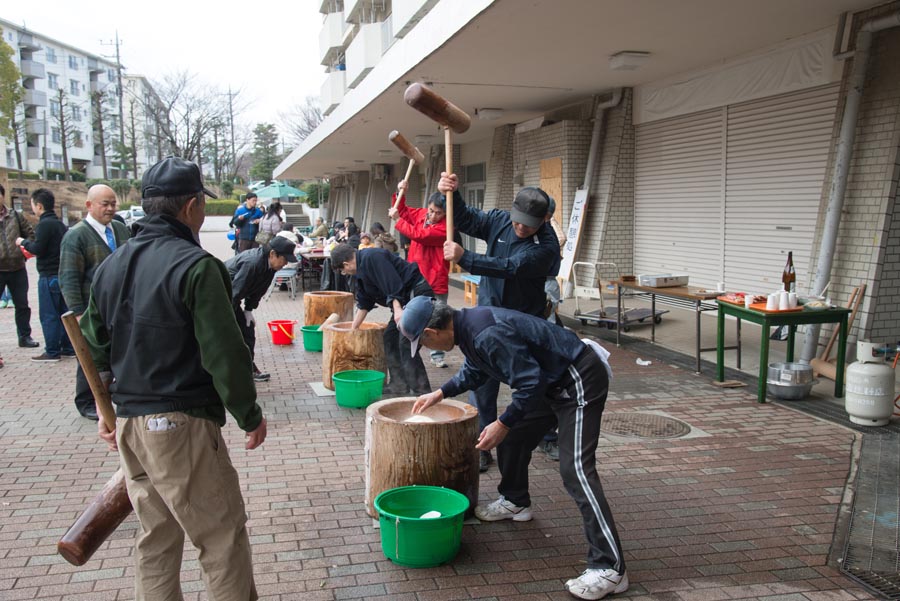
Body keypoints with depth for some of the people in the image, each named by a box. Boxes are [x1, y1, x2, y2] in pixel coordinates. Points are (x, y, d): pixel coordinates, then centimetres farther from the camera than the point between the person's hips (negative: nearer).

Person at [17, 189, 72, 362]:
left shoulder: (45, 224, -15)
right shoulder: (60, 224, 13)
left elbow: (38, 249, -20)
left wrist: (23, 242, -1)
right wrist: (29, 246, 22)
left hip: (49, 276, -9)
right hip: (63, 274, 9)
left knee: (48, 315, -2)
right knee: (64, 312, 13)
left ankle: (52, 352, 1)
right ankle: (68, 348, 17)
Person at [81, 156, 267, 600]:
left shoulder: (110, 266, 10)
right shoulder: (196, 266, -14)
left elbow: (95, 349, 17)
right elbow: (224, 353, -17)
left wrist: (108, 411, 26)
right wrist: (250, 416, -6)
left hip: (128, 425, 8)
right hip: (182, 426, -8)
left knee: (155, 537, 19)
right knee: (223, 535, 3)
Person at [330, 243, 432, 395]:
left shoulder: (371, 258, -15)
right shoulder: (360, 270, 18)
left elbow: (393, 282, -25)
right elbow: (364, 303, 26)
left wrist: (397, 309, -31)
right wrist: (353, 328, 31)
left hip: (418, 291, -11)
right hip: (406, 298, 11)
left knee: (406, 344, -14)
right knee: (390, 337, 13)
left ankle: (422, 391, -11)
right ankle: (399, 385, 18)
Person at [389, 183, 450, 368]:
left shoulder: (445, 227, -17)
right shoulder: (420, 214, 3)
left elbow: (418, 235, -23)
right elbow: (401, 210, 21)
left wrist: (397, 220, -14)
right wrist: (400, 193, 3)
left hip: (435, 282, -6)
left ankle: (437, 355, 10)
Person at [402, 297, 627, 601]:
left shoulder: (487, 334, -28)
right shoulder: (467, 325, 4)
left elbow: (530, 382, -25)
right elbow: (474, 371, 24)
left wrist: (503, 423, -18)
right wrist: (439, 393, 23)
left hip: (581, 381, -10)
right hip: (553, 381, 10)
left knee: (575, 470, -15)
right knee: (512, 436, 19)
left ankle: (610, 569, -13)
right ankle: (515, 501, 43)